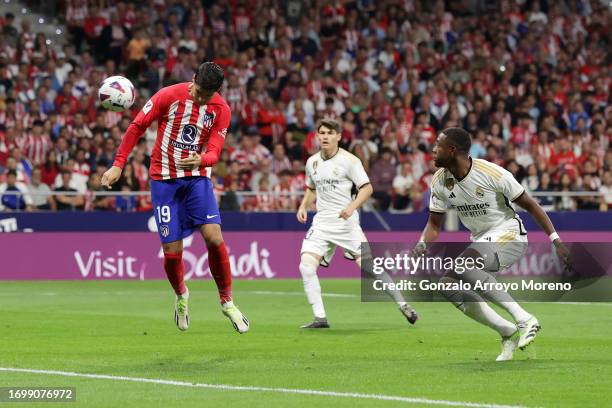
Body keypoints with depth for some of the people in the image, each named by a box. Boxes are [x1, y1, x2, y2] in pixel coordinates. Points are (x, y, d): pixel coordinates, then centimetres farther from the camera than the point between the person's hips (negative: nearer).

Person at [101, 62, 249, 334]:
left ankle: (227, 301, 0)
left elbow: (214, 152, -10)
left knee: (214, 237, -17)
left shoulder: (221, 110, -5)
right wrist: (118, 165, -5)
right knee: (172, 251, -5)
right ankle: (181, 295, 27)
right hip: (164, 179, -1)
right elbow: (137, 126, -3)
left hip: (197, 178, 1)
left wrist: (201, 160, -35)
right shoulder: (169, 96, -11)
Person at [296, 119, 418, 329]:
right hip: (322, 222, 4)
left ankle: (402, 304, 11)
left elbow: (367, 188, -8)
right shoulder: (312, 162, 10)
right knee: (306, 265, -14)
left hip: (346, 221, -4)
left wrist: (352, 206, -24)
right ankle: (320, 318, -9)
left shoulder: (348, 160, -6)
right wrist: (303, 206, 8)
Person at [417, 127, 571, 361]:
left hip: (508, 234, -8)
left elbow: (529, 205, -12)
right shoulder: (440, 181, -2)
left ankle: (524, 320, -30)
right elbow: (435, 223, 8)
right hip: (480, 240, 8)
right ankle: (508, 332, 2)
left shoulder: (491, 173, -20)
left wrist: (555, 240, -13)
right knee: (448, 285, -8)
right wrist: (422, 244, -14)